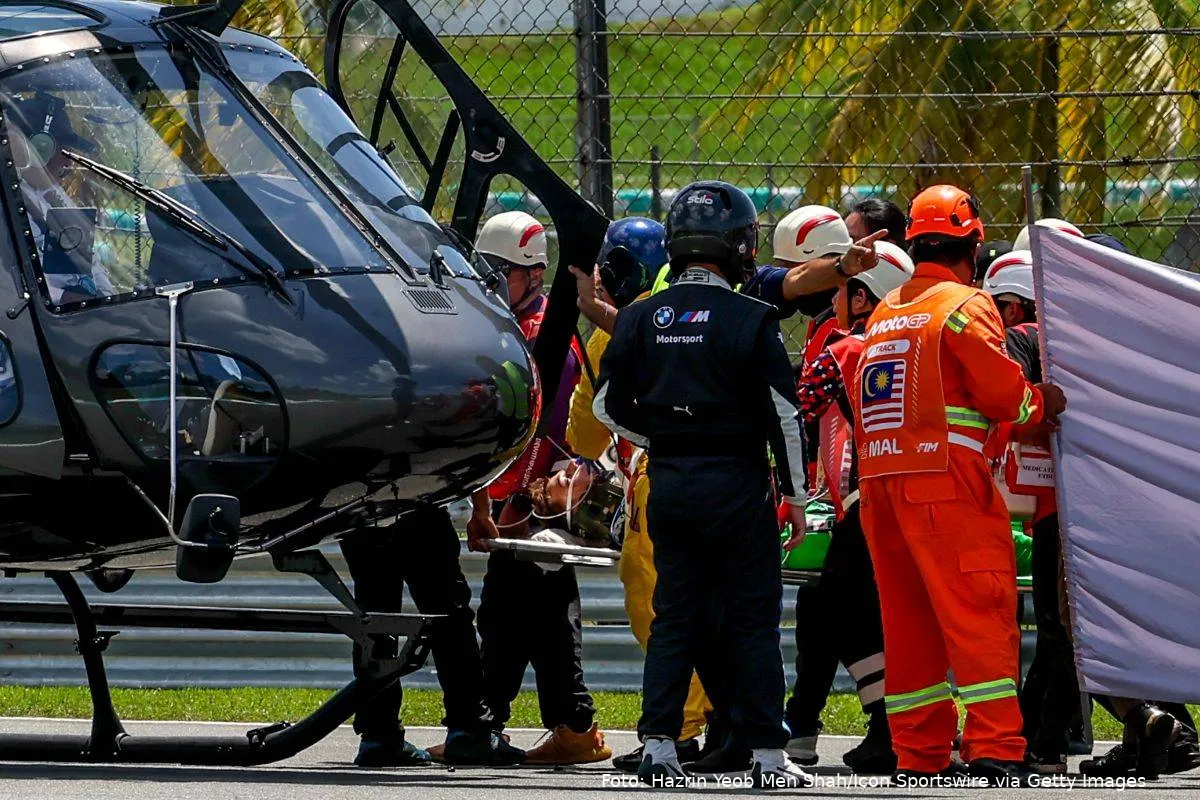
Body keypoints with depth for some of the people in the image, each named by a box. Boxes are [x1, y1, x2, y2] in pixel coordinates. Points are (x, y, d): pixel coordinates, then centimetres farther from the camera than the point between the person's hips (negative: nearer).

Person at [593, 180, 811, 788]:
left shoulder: (640, 318, 3)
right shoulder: (750, 320, -9)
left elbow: (608, 406, 6)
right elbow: (783, 413, -9)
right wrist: (795, 493, 1)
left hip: (668, 482, 4)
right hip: (736, 482, -4)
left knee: (673, 617, 11)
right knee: (753, 619, 2)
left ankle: (658, 748, 4)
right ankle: (766, 756, 3)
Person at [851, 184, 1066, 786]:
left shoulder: (883, 314, 19)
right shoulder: (965, 306, -4)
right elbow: (1001, 391, -9)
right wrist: (1042, 404, 10)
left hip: (878, 481, 7)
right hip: (946, 478, -7)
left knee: (908, 621, 10)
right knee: (981, 613, -9)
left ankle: (918, 755, 9)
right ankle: (995, 751, -18)